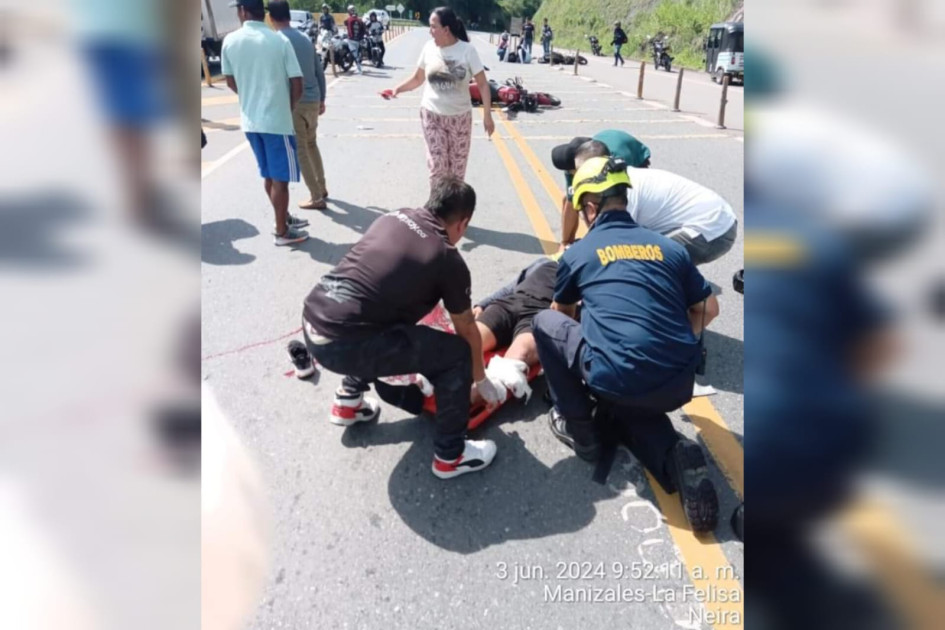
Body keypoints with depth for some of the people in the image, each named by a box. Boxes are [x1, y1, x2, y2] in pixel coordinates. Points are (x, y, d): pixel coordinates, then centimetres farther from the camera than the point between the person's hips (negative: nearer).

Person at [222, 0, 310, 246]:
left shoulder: (230, 41, 0)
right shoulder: (280, 41, -10)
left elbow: (231, 83, 10)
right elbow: (297, 86, -10)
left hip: (250, 120, 5)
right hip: (277, 120, -4)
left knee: (269, 175, 17)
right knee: (280, 178, 4)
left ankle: (284, 218, 32)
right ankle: (282, 231, 11)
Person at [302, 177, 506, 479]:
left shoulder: (391, 218, 17)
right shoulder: (448, 259, 0)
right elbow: (468, 332, 11)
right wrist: (482, 381, 30)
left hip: (312, 323, 8)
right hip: (343, 344, -8)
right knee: (456, 355, 3)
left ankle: (349, 401, 43)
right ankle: (450, 455, 18)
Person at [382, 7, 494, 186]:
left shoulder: (467, 50, -10)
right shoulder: (429, 48, -2)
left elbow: (482, 84, -8)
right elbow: (417, 79, 9)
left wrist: (487, 115, -15)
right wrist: (398, 89, -7)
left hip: (460, 117, -1)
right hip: (431, 115, 1)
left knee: (457, 165, 9)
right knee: (437, 164, -2)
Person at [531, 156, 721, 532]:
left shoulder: (578, 253, 9)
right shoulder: (668, 247, 14)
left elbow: (562, 313, 29)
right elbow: (708, 309, 22)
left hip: (618, 380, -4)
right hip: (679, 386, 5)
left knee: (545, 323, 18)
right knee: (630, 402, 38)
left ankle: (579, 429, 23)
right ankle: (674, 454, 6)